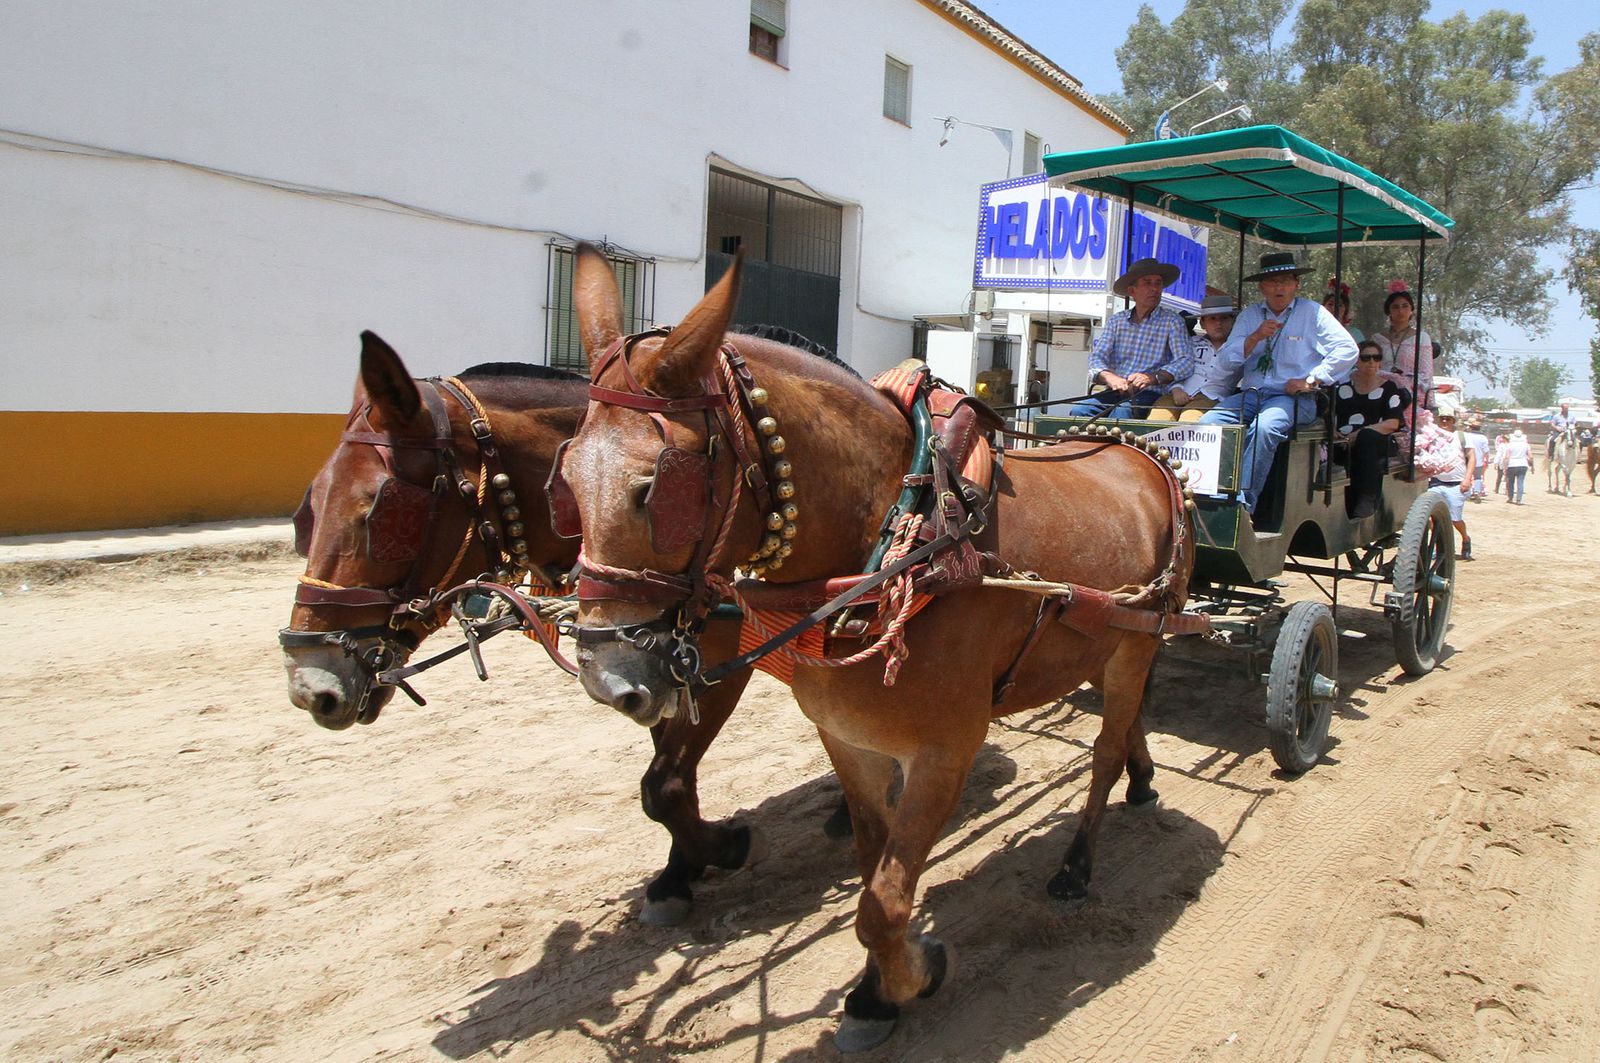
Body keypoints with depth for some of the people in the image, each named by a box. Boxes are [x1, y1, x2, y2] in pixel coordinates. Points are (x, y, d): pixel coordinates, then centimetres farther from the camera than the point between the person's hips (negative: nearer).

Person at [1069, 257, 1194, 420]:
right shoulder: (1117, 320, 16)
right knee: (1078, 411, -26)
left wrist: (1153, 378, -26)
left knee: (1120, 412, -35)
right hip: (1114, 393, 3)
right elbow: (1097, 357, 6)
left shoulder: (1172, 322, 6)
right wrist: (1109, 377, -19)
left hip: (1149, 394, -3)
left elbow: (1186, 362, -6)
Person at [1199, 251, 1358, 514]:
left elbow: (1347, 350, -1)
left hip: (1294, 398, -4)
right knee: (1207, 424, -23)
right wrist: (1255, 337, -8)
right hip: (1251, 394, 4)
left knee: (1263, 428, -36)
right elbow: (1226, 359, 7)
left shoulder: (1312, 312, 6)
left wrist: (1311, 380, -8)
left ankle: (1244, 504, -36)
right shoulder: (1249, 315, 17)